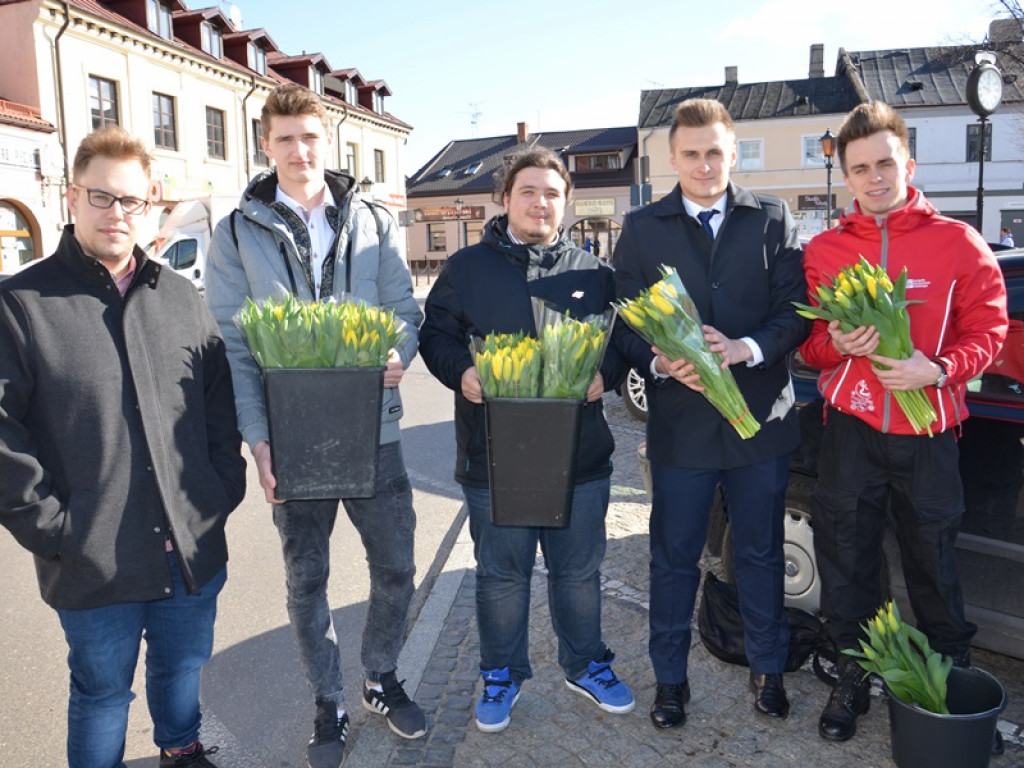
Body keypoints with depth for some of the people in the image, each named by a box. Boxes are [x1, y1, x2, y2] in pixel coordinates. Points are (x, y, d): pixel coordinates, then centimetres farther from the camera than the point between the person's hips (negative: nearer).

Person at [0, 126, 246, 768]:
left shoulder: (181, 297, 6)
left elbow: (221, 398, 10)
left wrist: (225, 485, 2)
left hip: (194, 548, 4)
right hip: (95, 565, -3)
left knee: (184, 670, 23)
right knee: (102, 692, 16)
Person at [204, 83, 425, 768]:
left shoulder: (373, 223, 4)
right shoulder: (237, 234, 0)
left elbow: (406, 308, 5)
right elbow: (232, 343, -4)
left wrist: (398, 356, -18)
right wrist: (258, 437, -13)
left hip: (373, 429, 2)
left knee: (396, 566, 11)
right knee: (307, 579, 12)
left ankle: (382, 679, 36)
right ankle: (330, 704, 32)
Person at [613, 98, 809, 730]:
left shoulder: (773, 221, 4)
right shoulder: (642, 228, 4)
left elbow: (796, 311, -1)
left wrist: (745, 349, -20)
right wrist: (663, 363, -19)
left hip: (761, 417, 1)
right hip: (679, 422, 0)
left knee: (762, 555, 16)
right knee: (674, 559, 11)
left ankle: (768, 669, 36)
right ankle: (671, 678, 30)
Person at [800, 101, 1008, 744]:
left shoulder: (959, 243, 0)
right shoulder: (824, 250, 4)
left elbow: (987, 331, 1)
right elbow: (809, 342, 8)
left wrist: (938, 370, -16)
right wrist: (835, 344, -14)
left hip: (928, 430, -1)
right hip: (851, 427, 2)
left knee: (934, 557, 9)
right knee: (846, 557, 9)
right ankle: (853, 677, 29)